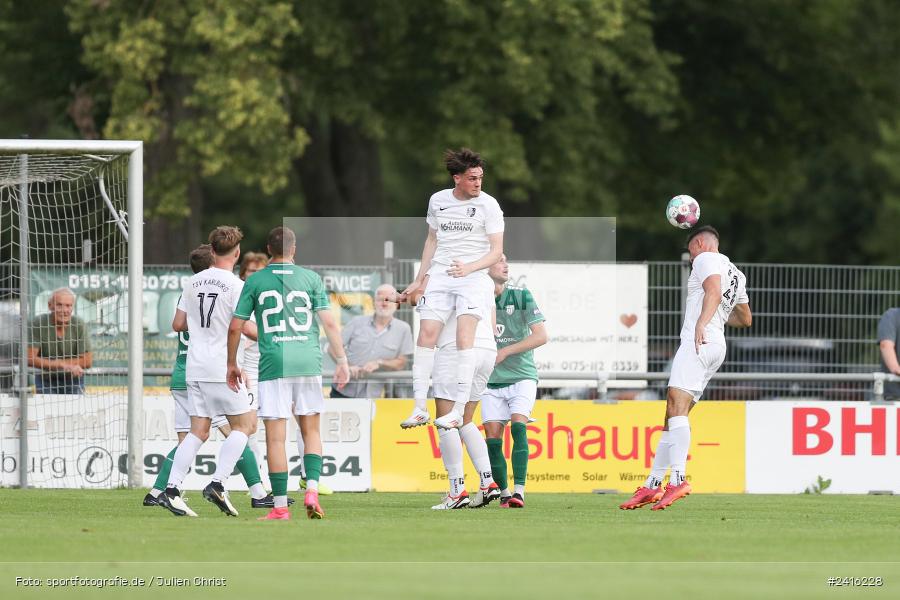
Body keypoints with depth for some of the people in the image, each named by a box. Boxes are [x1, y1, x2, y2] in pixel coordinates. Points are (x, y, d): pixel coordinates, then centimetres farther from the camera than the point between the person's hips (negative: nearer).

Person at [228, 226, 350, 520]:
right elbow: (329, 322, 1)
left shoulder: (255, 281, 5)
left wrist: (232, 364, 18)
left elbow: (235, 326, 6)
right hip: (308, 362, 1)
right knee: (311, 431, 13)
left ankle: (280, 506, 0)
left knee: (275, 437, 1)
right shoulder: (310, 278, 6)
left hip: (273, 363, -1)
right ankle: (312, 490, -5)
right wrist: (342, 361, 5)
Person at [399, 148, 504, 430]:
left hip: (473, 277, -4)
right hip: (439, 276, 4)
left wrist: (469, 268, -20)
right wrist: (420, 280, 20)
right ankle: (419, 408, -3)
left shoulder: (488, 205, -2)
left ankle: (459, 411, -21)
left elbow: (496, 251, -3)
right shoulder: (438, 201, 10)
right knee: (427, 333, -8)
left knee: (464, 335, -19)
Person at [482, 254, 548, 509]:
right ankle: (503, 492, 9)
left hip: (522, 376, -2)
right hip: (491, 381, 2)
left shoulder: (521, 296, -4)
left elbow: (541, 336, -9)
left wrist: (505, 352, -15)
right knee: (492, 435, -5)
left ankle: (519, 491, -25)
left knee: (518, 426, -20)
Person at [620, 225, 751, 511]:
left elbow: (713, 292, -17)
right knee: (674, 413, 11)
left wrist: (702, 323, -29)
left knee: (676, 404, -23)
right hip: (717, 347, 10)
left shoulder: (706, 259, 2)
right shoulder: (736, 274, 29)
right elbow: (745, 319, 38)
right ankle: (652, 485, 11)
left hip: (698, 343, -10)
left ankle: (678, 479, -39)